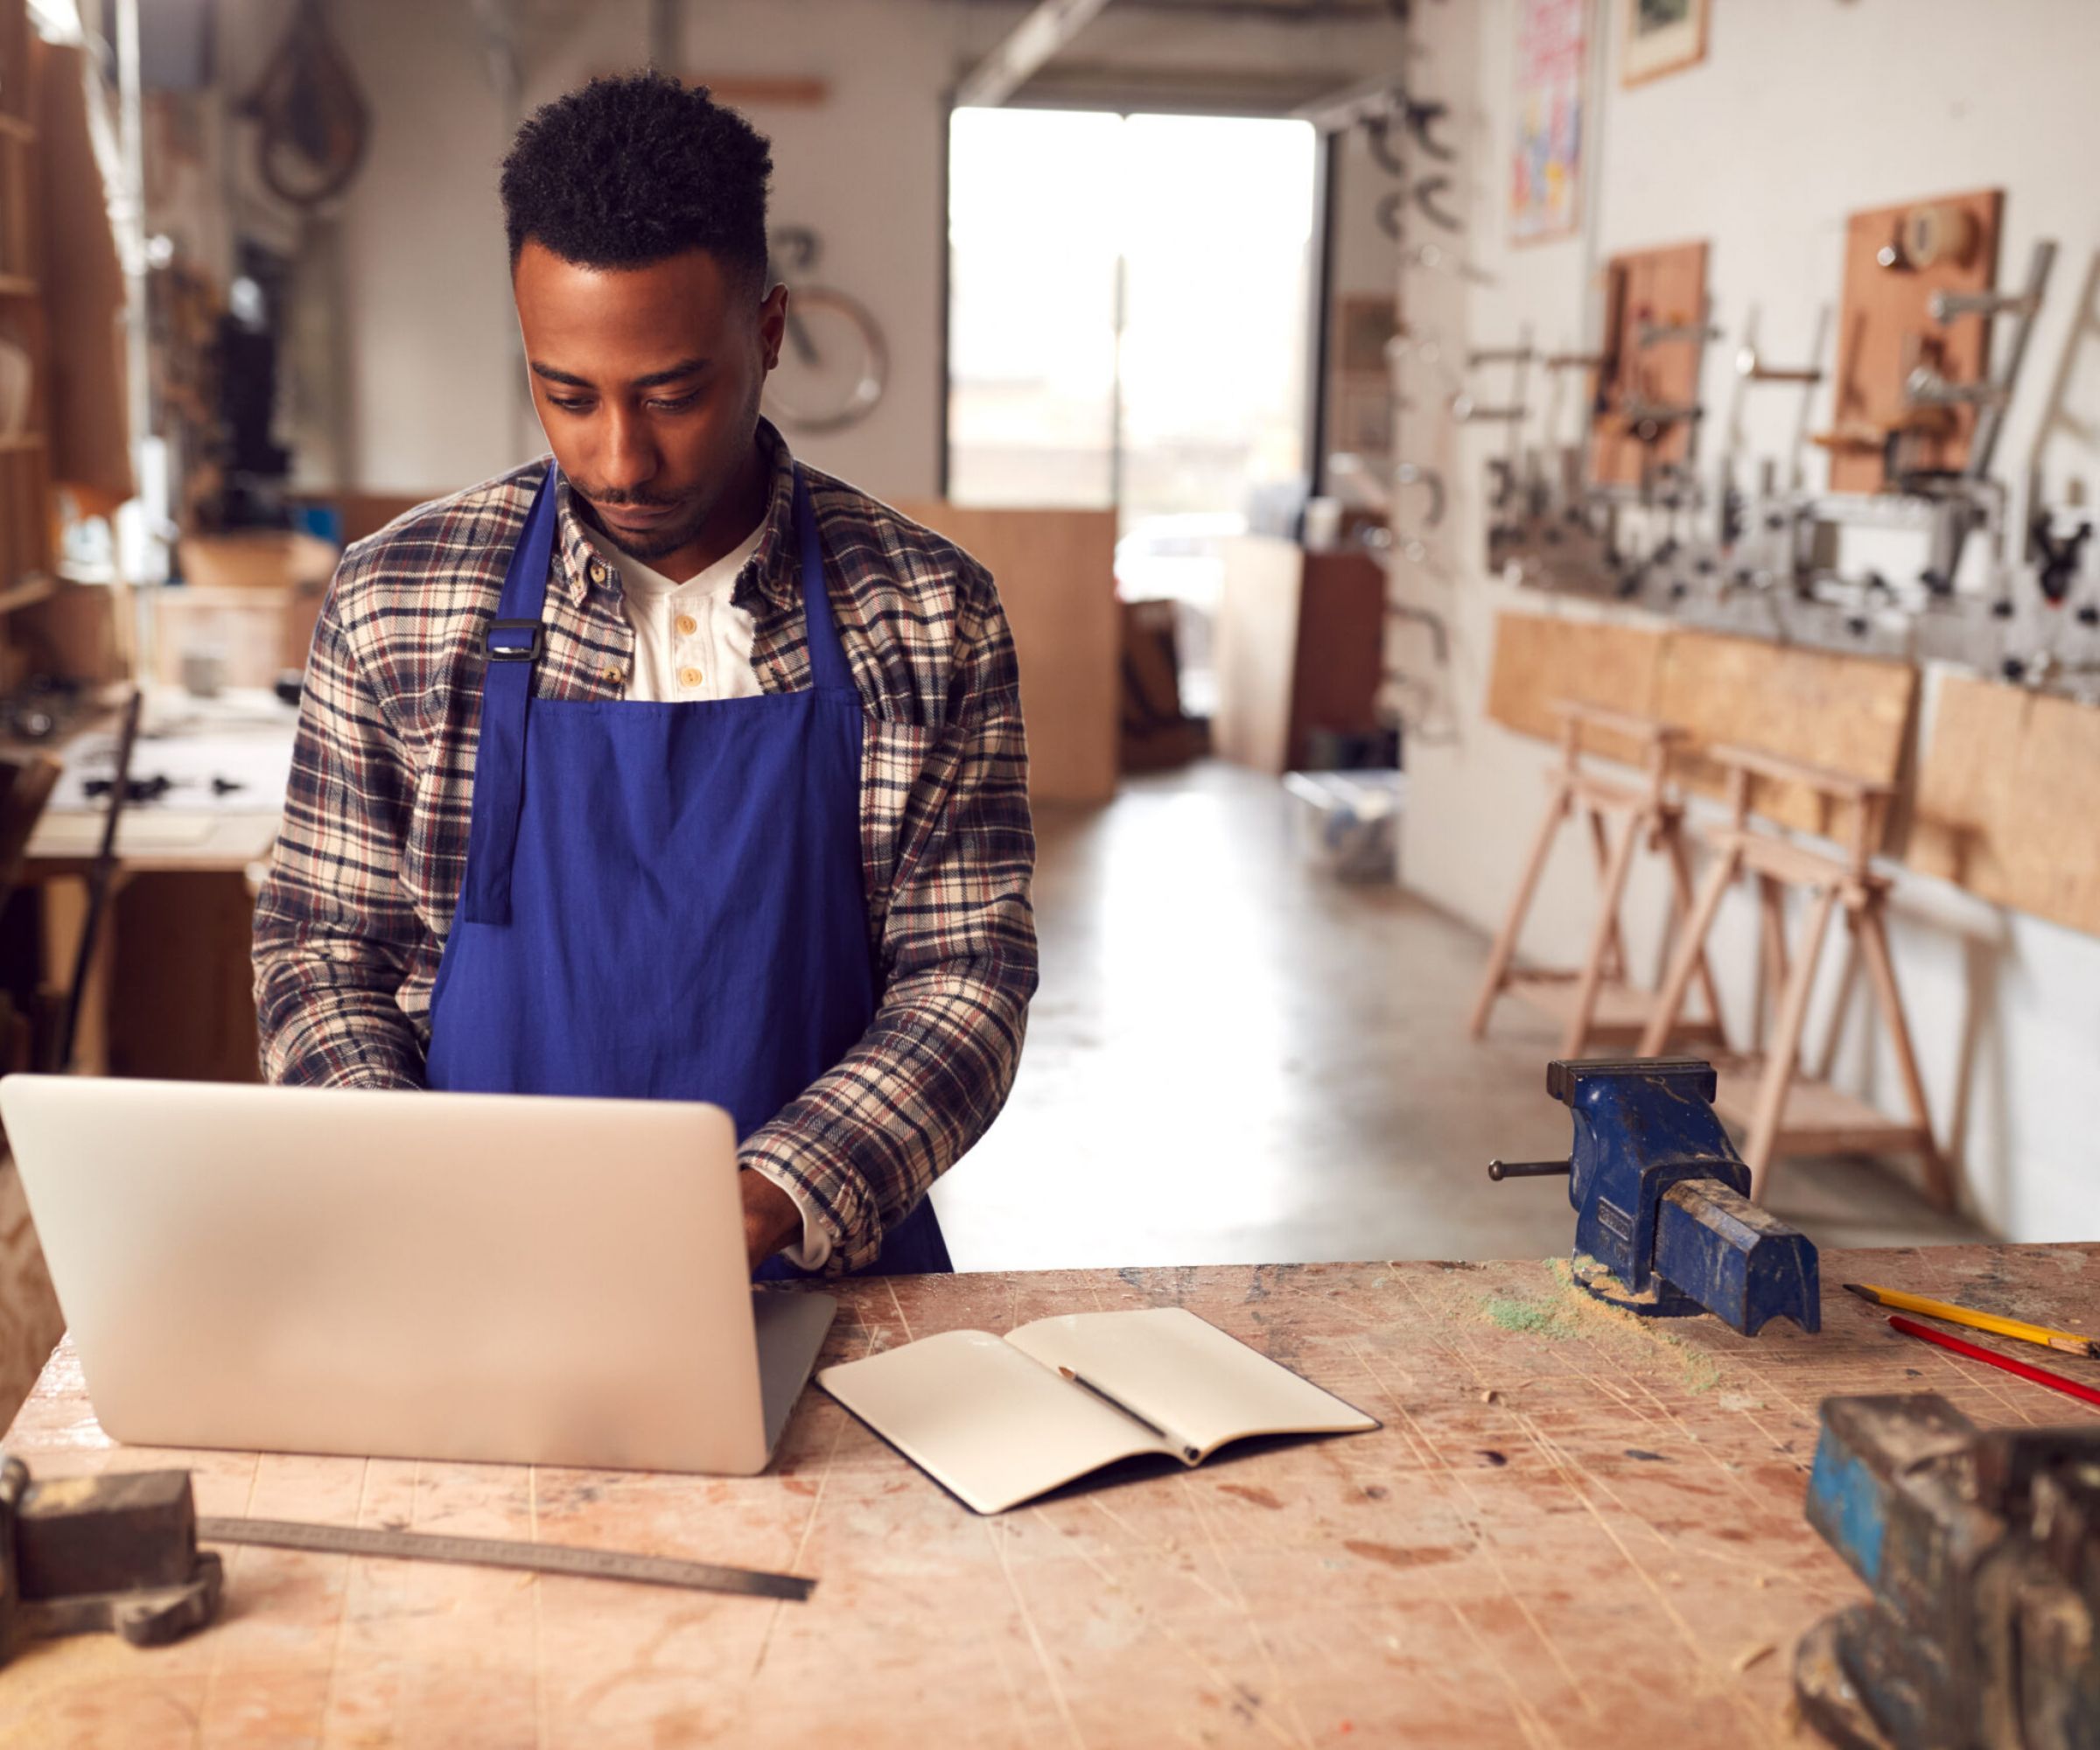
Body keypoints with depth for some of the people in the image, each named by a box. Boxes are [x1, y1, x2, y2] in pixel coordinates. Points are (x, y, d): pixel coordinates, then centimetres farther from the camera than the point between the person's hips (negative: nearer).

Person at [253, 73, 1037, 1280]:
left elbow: (965, 978, -2)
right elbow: (322, 949, 8)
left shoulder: (930, 615, -1)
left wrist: (764, 1205, -17)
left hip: (817, 1277, 0)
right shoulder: (394, 602, 1)